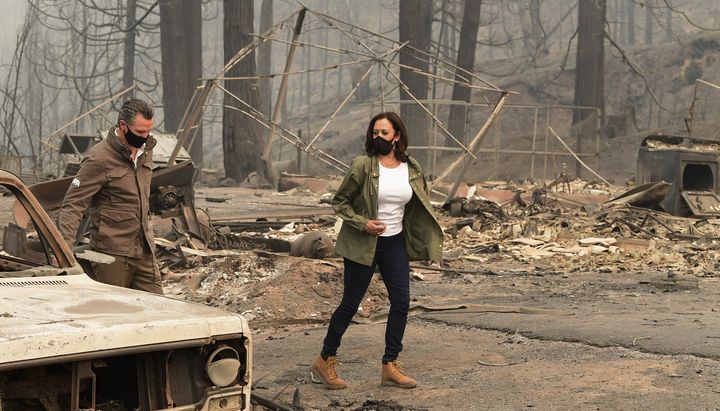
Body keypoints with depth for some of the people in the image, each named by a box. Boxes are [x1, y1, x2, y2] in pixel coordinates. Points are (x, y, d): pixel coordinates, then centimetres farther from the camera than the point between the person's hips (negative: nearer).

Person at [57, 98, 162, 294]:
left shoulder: (145, 150, 10)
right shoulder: (99, 159, -13)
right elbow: (72, 205, -15)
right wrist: (65, 247, -27)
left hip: (144, 251, 7)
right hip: (112, 254, -7)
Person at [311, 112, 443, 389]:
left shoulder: (412, 169, 2)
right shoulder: (363, 165, -12)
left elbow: (419, 205, 17)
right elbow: (339, 202, -6)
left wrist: (425, 241, 12)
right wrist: (362, 223, -20)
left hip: (395, 242, 5)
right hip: (362, 244, -4)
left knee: (401, 302, -2)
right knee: (350, 304, 2)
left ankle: (390, 367, 8)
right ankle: (325, 361, 17)